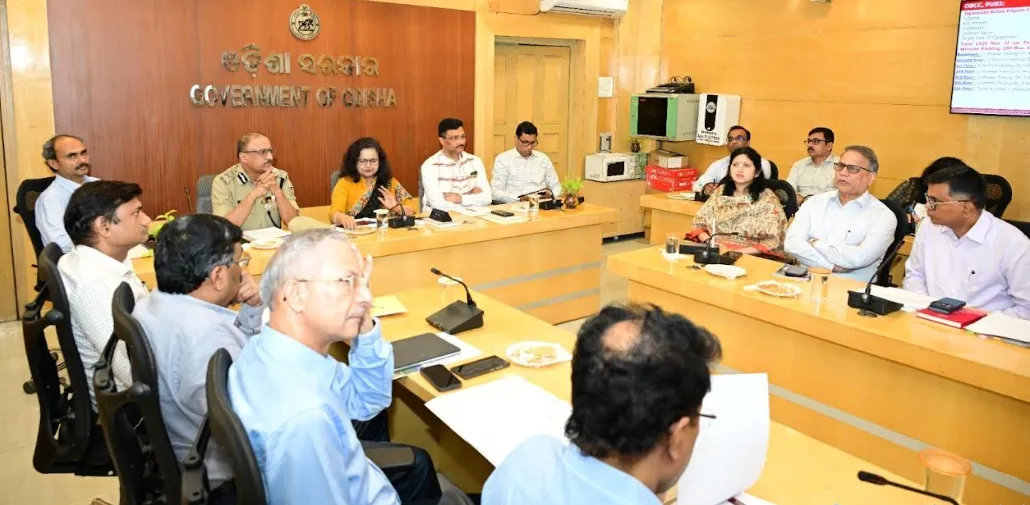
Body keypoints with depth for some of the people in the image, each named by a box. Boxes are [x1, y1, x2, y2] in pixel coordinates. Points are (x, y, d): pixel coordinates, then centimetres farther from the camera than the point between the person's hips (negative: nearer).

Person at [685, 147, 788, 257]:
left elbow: (772, 243, -9)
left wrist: (738, 252, -19)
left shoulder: (768, 199, -2)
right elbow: (699, 223, 11)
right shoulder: (720, 192, 10)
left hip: (751, 257, -3)